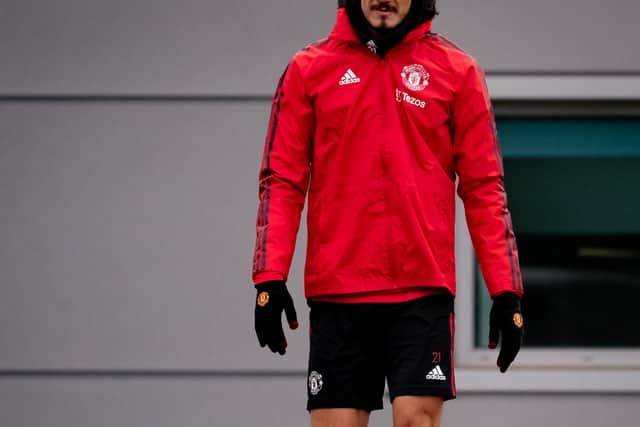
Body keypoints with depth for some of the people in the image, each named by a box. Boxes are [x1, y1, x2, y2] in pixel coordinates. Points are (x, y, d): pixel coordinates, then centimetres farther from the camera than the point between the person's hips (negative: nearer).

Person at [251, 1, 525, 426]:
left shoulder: (458, 71, 6)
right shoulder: (308, 69, 8)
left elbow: (484, 186, 5)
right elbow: (282, 180, 7)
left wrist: (505, 290, -2)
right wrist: (270, 278, -4)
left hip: (423, 292, -1)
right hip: (335, 293, 1)